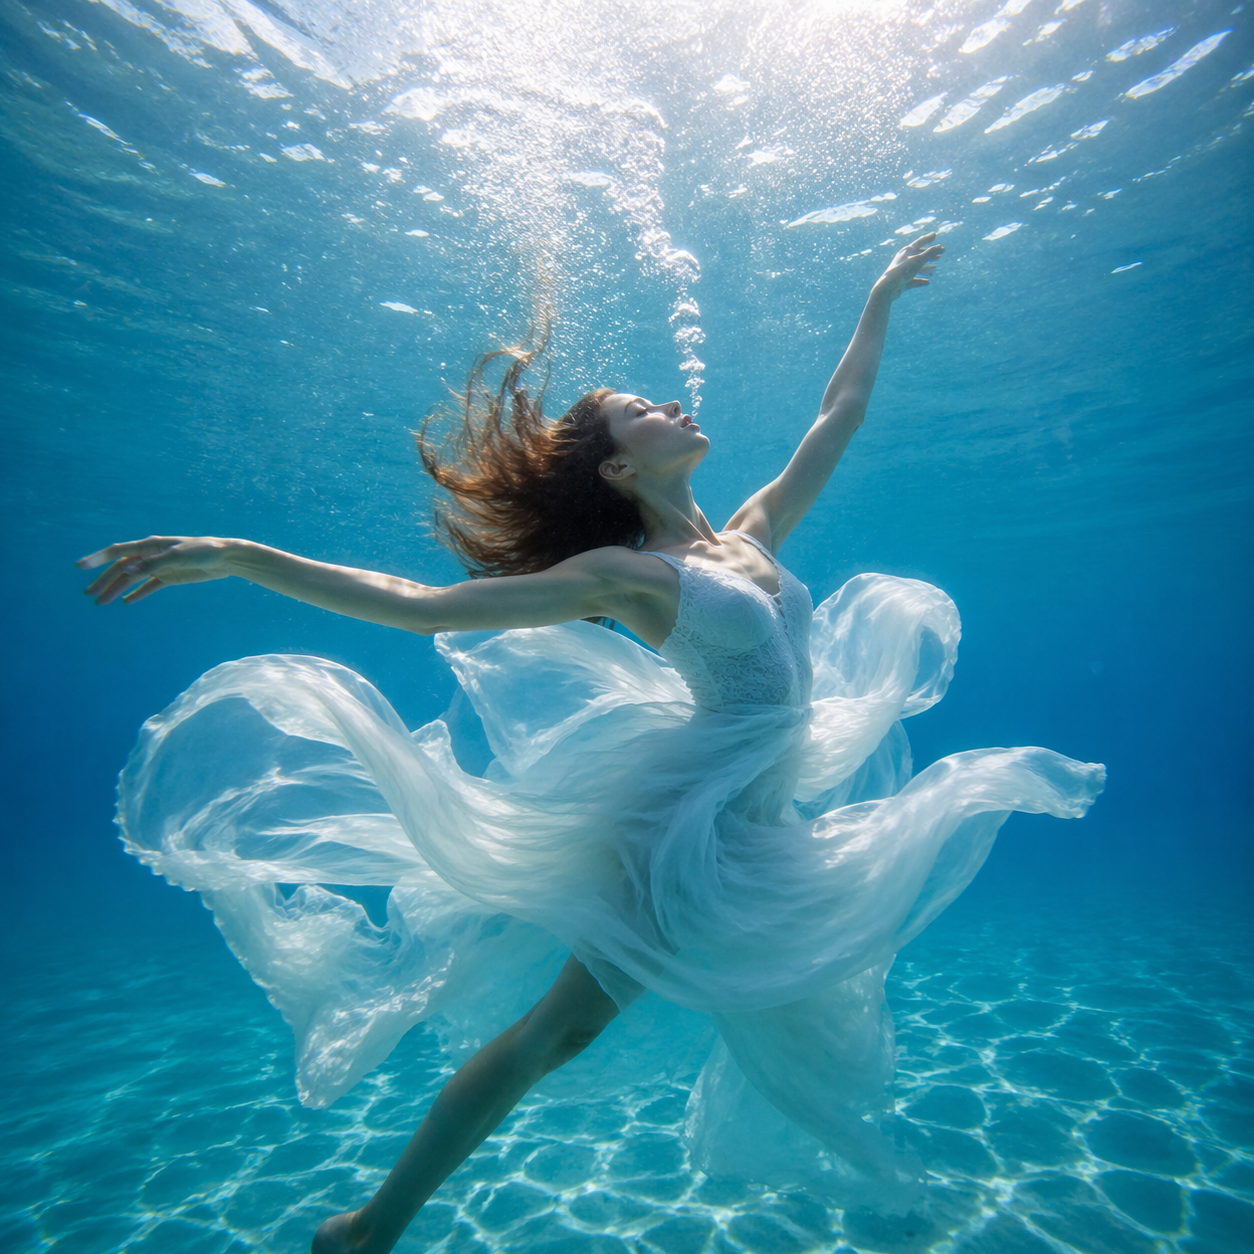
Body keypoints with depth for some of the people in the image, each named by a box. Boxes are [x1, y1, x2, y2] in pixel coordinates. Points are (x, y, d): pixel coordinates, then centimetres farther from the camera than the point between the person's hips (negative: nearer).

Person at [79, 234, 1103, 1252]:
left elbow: (840, 415, 17)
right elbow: (420, 605, -19)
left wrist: (881, 304, 25)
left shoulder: (753, 537, 5)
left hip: (761, 823, 7)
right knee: (564, 1023, 4)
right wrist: (235, 556, -22)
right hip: (685, 824, -7)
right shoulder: (624, 575, -15)